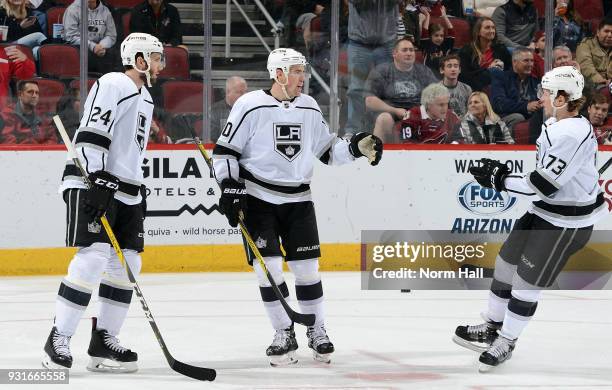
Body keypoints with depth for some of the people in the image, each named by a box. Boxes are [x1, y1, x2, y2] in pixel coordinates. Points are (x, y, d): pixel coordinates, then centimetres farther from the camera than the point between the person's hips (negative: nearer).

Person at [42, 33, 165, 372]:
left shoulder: (145, 98, 22)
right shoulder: (112, 85, -8)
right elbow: (91, 135, -18)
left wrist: (138, 192, 26)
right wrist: (98, 181, -26)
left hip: (124, 191, 10)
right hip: (92, 184, -10)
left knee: (127, 264, 4)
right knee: (93, 258, -19)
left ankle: (103, 341, 10)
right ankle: (58, 340, -16)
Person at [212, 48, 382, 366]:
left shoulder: (309, 108, 5)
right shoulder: (251, 106, -10)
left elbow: (327, 150, 15)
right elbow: (224, 151, -7)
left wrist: (356, 148, -1)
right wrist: (230, 189, -14)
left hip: (298, 199, 4)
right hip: (257, 197, -4)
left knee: (307, 267, 2)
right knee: (268, 267, -9)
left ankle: (317, 331, 16)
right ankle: (284, 335, 2)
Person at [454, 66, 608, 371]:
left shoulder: (572, 134, -28)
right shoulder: (555, 125, 5)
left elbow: (542, 185, -28)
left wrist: (498, 180, -19)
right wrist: (502, 172, 3)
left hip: (567, 223, -10)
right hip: (544, 211, 10)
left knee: (527, 280, 0)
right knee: (506, 263, 16)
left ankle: (506, 342, 19)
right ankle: (493, 326, 33)